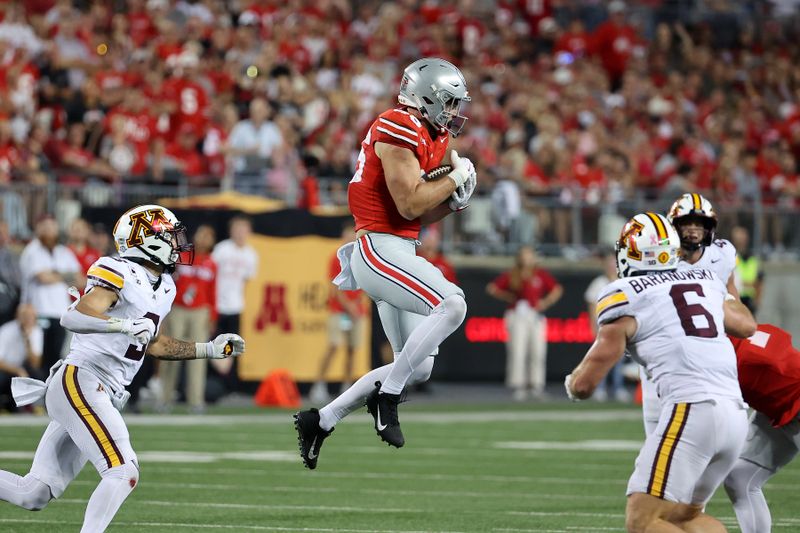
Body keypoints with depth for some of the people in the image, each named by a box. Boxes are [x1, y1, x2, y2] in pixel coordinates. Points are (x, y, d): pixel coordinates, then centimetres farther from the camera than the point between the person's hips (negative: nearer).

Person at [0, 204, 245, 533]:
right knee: (123, 473, -20)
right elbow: (73, 318, -24)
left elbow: (151, 344, 29)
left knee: (35, 495, 6)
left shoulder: (164, 287, 17)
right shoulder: (121, 274, -12)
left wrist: (209, 350, 26)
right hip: (80, 381, -9)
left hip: (102, 395, 9)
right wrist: (123, 325, -37)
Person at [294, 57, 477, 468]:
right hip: (379, 248, -10)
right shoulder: (399, 129, -13)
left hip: (397, 253, 10)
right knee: (452, 304, -28)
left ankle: (320, 421, 17)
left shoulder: (430, 137, 17)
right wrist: (456, 178, -8)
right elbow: (410, 206, -19)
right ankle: (387, 397, -17)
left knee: (418, 367, 8)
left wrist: (454, 201, 4)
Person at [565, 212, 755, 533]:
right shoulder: (706, 282, 20)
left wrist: (572, 382, 30)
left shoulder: (625, 298, 4)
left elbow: (583, 385, 6)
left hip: (691, 410, -7)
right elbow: (748, 327, 42)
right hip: (736, 415, 7)